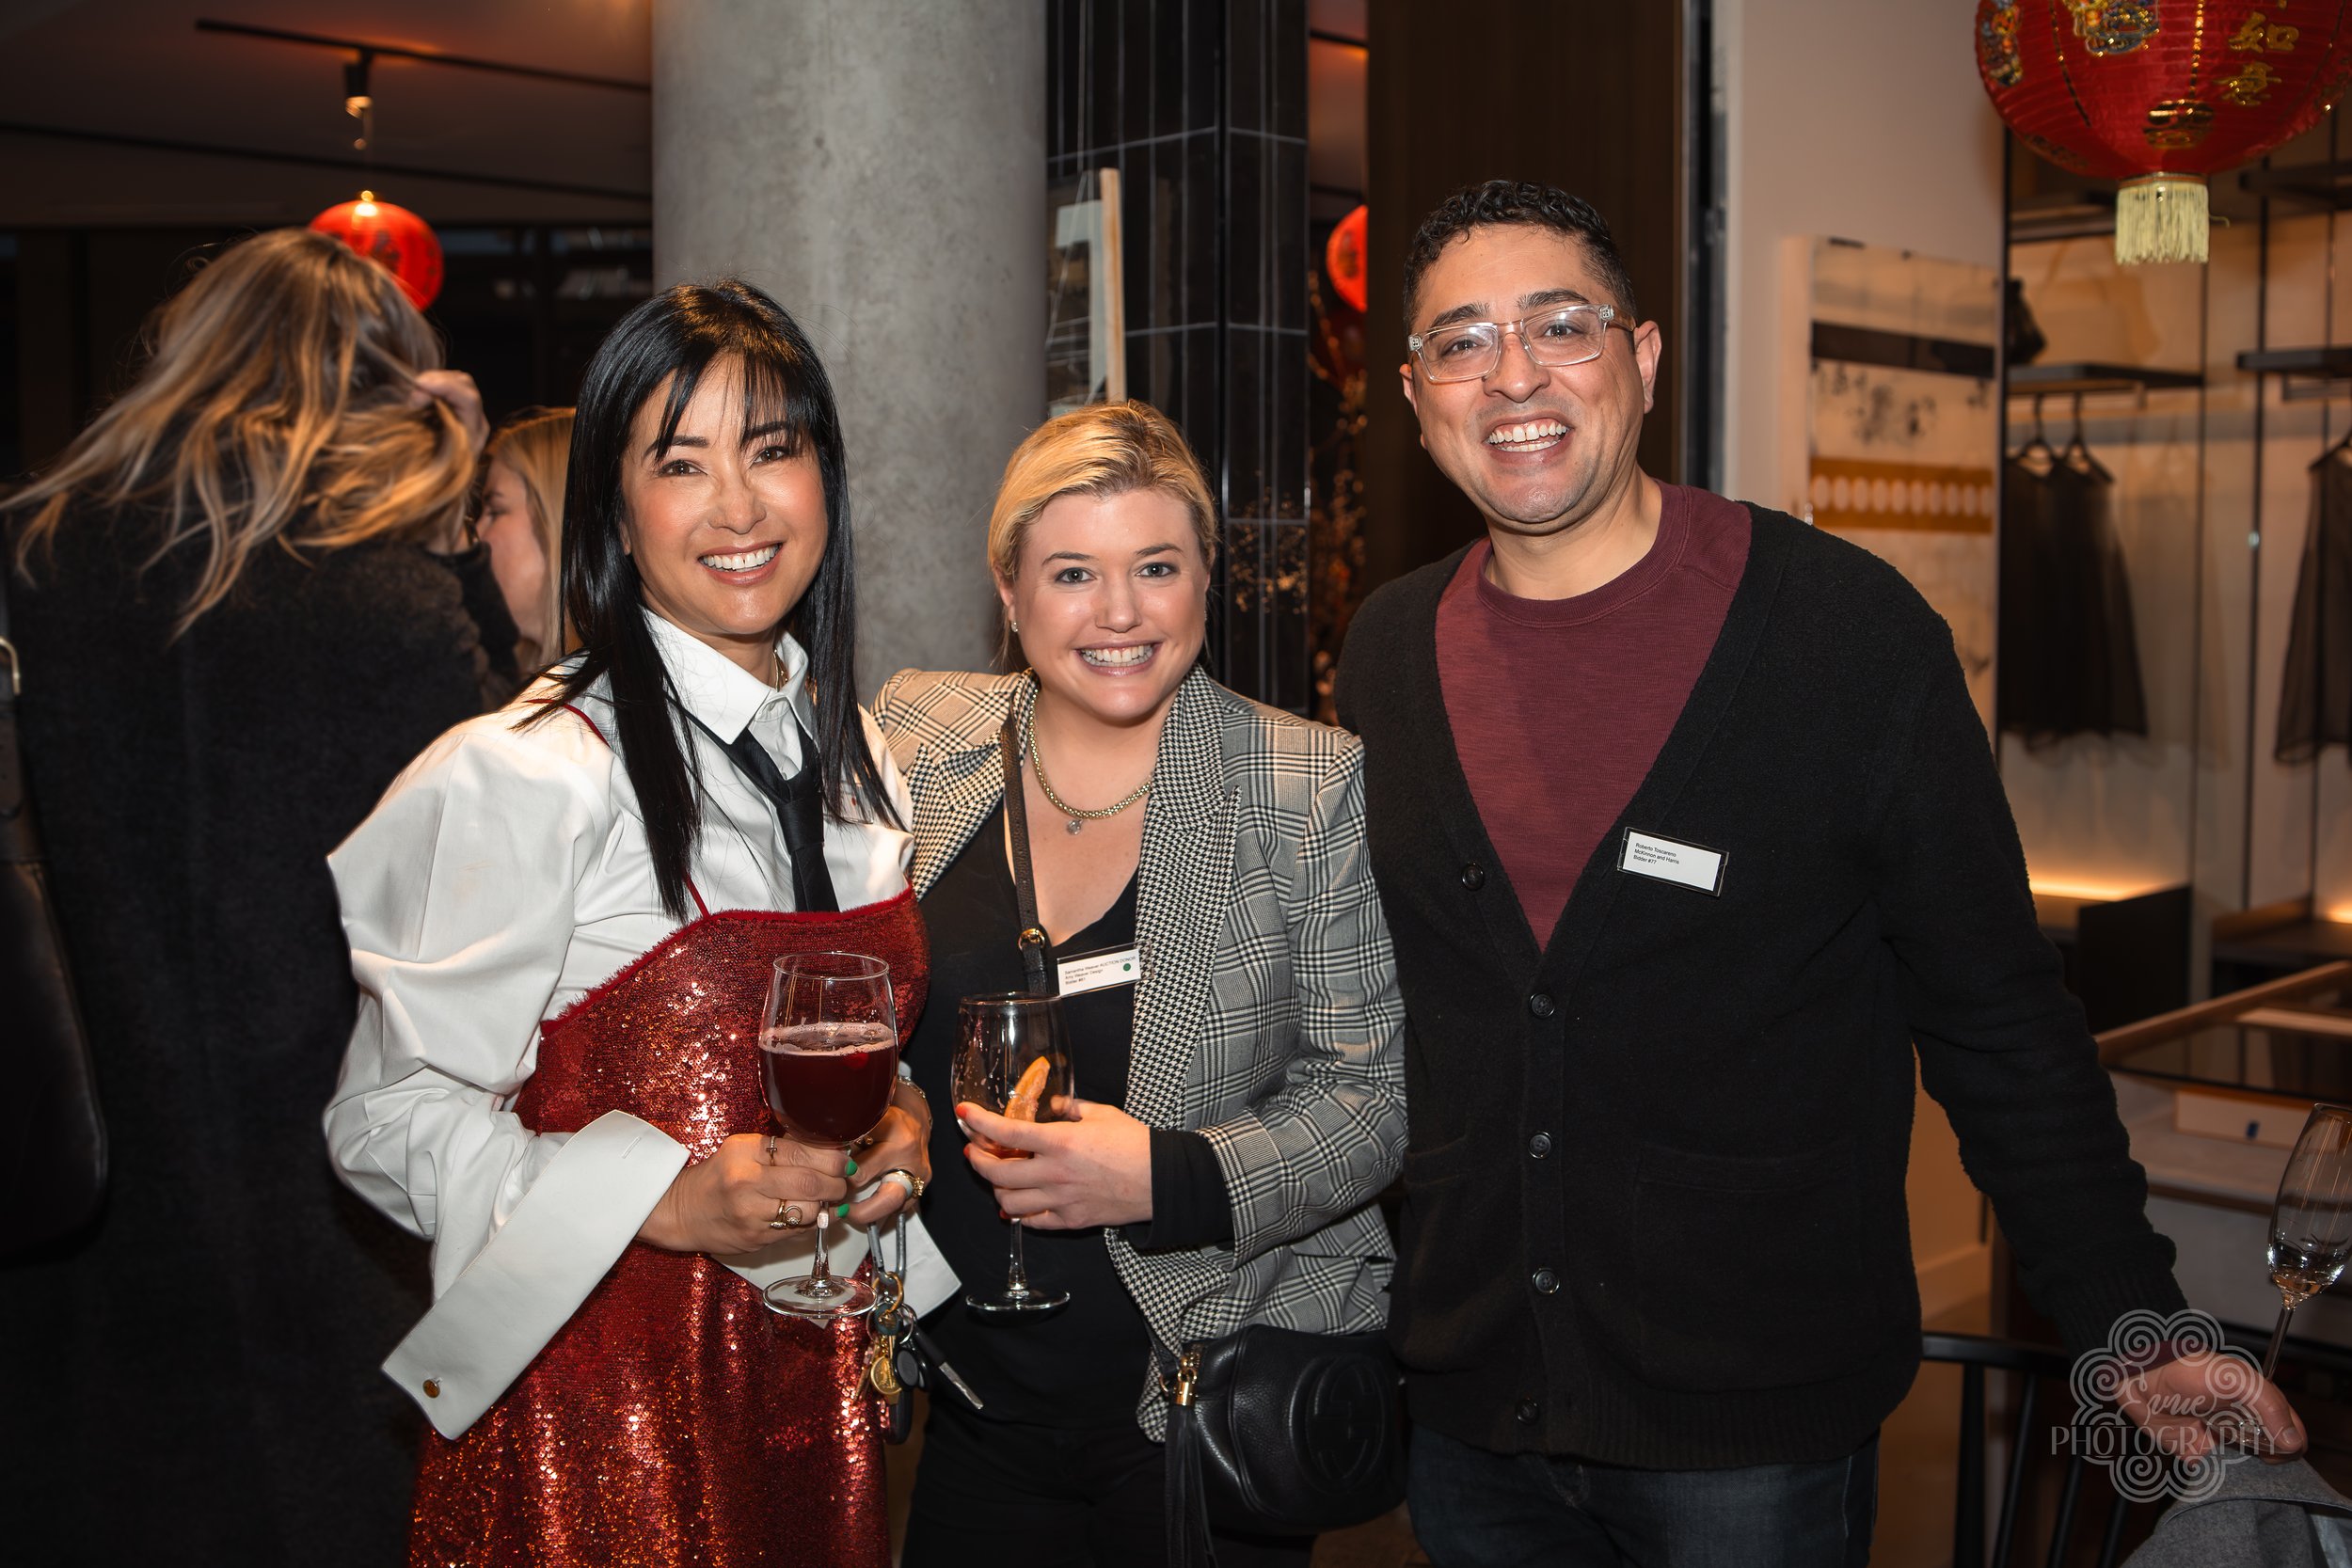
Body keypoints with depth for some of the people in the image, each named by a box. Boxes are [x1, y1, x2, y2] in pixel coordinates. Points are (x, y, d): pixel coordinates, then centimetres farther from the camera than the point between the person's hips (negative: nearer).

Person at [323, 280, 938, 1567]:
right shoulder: (528, 774, -15)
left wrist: (894, 1124, -2)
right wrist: (665, 1200, -23)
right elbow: (386, 1111, -14)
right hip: (599, 1393, -6)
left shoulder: (853, 760, 7)